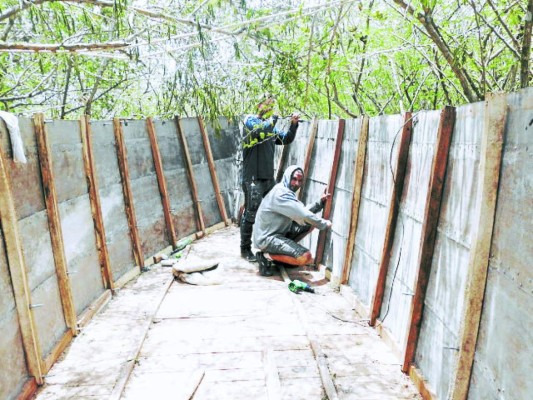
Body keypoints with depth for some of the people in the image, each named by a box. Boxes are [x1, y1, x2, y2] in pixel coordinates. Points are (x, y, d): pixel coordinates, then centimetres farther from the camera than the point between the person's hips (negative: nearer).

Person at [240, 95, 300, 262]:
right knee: (251, 213, -5)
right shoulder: (251, 120, -3)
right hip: (253, 178, -8)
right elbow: (261, 130, -22)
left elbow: (286, 139, 13)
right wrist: (273, 119, -9)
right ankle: (245, 248, 5)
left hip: (269, 177, 8)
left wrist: (293, 124, 0)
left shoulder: (271, 126, 17)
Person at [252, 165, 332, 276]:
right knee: (306, 257, -23)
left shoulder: (288, 192, 12)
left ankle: (282, 249, 9)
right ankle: (267, 256, -8)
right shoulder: (280, 193, -21)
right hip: (266, 238, -10)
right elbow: (303, 215, -25)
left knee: (310, 224, 12)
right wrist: (324, 224, -13)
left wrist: (321, 202, 1)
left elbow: (303, 211, 11)